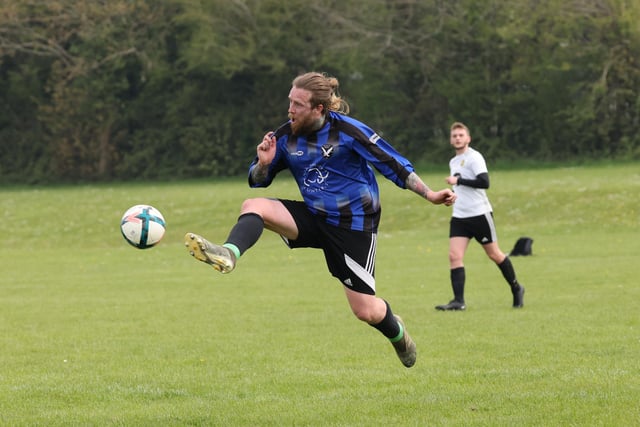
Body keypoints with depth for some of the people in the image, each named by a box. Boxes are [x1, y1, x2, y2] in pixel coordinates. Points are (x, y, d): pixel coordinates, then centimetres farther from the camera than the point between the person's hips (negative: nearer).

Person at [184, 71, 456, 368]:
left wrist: (430, 195, -12)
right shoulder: (286, 136, -2)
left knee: (365, 311, -4)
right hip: (313, 218, 4)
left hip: (353, 224, -4)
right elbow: (258, 180, 8)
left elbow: (393, 164, -9)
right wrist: (263, 162, -15)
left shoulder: (348, 131, -16)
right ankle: (228, 255, -46)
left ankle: (396, 332, 30)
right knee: (253, 206, -21)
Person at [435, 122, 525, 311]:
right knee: (454, 256, -10)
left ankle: (516, 288, 25)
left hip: (479, 214, -7)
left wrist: (458, 181, -20)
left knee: (494, 254, 4)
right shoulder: (453, 162, 16)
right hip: (459, 216, 7)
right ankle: (458, 301, -14)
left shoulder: (474, 157, -10)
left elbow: (484, 182, -22)